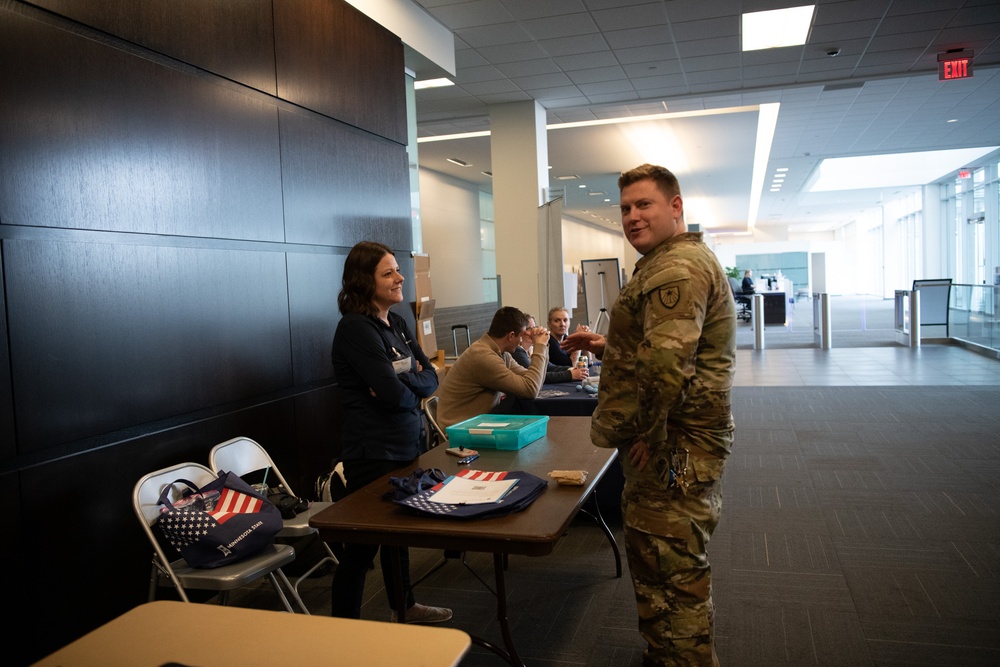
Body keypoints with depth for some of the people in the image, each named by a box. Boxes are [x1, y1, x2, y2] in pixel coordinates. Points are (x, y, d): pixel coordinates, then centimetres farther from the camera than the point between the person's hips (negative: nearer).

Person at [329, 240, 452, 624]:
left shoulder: (396, 324, 9)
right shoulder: (356, 329, -18)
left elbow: (431, 378, 5)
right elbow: (394, 394, -24)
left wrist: (402, 383, -15)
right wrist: (416, 388, -3)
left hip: (406, 445, 9)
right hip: (374, 452, -9)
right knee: (363, 542, 2)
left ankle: (404, 606, 41)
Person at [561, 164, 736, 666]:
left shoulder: (678, 268, -19)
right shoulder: (666, 263, 18)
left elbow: (668, 364, -30)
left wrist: (646, 433, -20)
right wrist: (608, 346, 18)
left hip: (674, 448, -12)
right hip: (670, 442, 12)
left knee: (673, 568, -1)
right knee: (654, 557, 22)